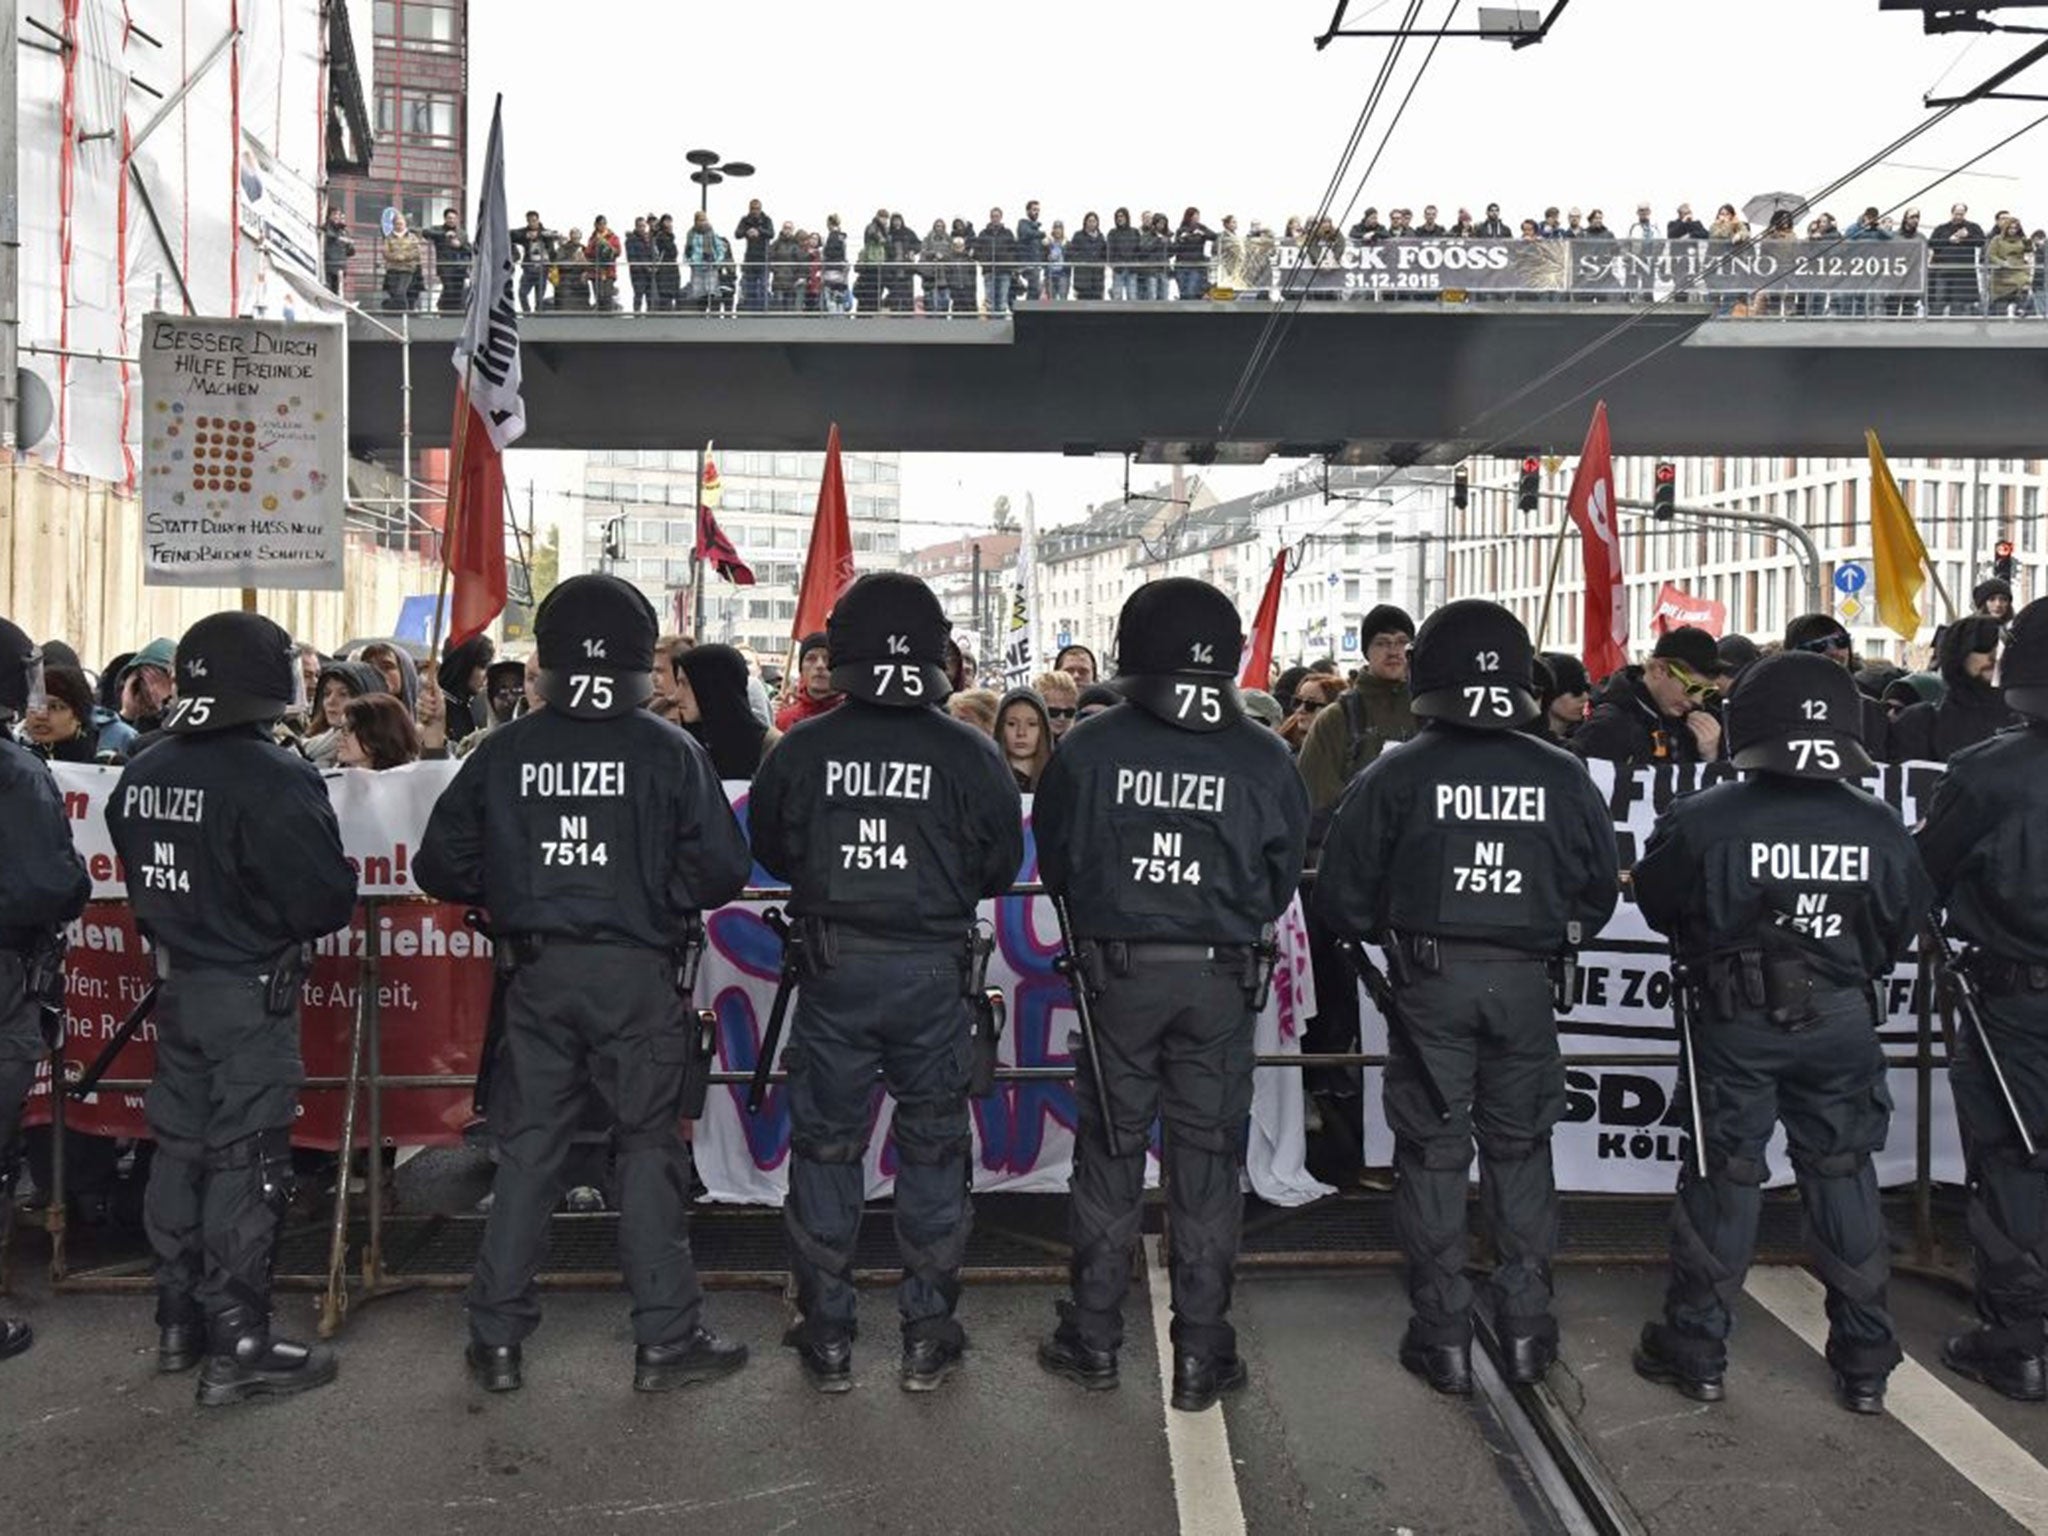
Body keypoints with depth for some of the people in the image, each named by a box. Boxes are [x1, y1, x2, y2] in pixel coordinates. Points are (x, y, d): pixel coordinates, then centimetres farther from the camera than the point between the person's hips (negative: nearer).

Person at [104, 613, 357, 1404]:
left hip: (177, 983, 7)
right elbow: (325, 899, -21)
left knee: (180, 1148, 17)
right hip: (251, 993, -7)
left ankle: (179, 1323, 30)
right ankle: (237, 1347, 7)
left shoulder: (142, 774, 2)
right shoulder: (271, 777, -22)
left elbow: (141, 872, 11)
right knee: (244, 1162, 0)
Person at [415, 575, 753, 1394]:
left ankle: (497, 1340, 19)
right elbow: (722, 867, -9)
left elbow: (440, 867, 5)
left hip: (536, 975, 3)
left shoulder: (502, 751, 0)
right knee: (650, 1148, 7)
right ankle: (665, 1339, 13)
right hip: (637, 973, -2)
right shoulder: (669, 750, -8)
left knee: (526, 1150, 12)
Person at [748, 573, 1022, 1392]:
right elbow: (1001, 863, 3)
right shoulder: (968, 753, -7)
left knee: (825, 1146, 12)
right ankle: (928, 1337, 20)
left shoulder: (803, 747, -6)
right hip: (933, 970, 0)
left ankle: (827, 1337, 20)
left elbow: (769, 848, 7)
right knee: (934, 1147, 12)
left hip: (833, 967, 0)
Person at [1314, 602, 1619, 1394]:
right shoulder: (1563, 776, 0)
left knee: (1433, 1152, 7)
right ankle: (1525, 1327, 21)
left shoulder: (1396, 774, -7)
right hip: (1524, 981, 2)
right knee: (1520, 1149, 15)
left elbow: (1342, 894, -3)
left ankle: (1443, 1336, 13)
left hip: (1430, 978, -2)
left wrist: (1384, 933, 16)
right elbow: (1600, 889, 9)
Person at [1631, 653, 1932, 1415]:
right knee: (1842, 1173, 14)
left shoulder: (1704, 820, -16)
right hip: (1843, 1020, 2)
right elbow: (1904, 924, 7)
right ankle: (1864, 1361, 23)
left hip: (1736, 1019, -2)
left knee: (1725, 1172, 9)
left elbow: (1657, 902, -1)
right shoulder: (1879, 827, -8)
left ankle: (1697, 1349, 17)